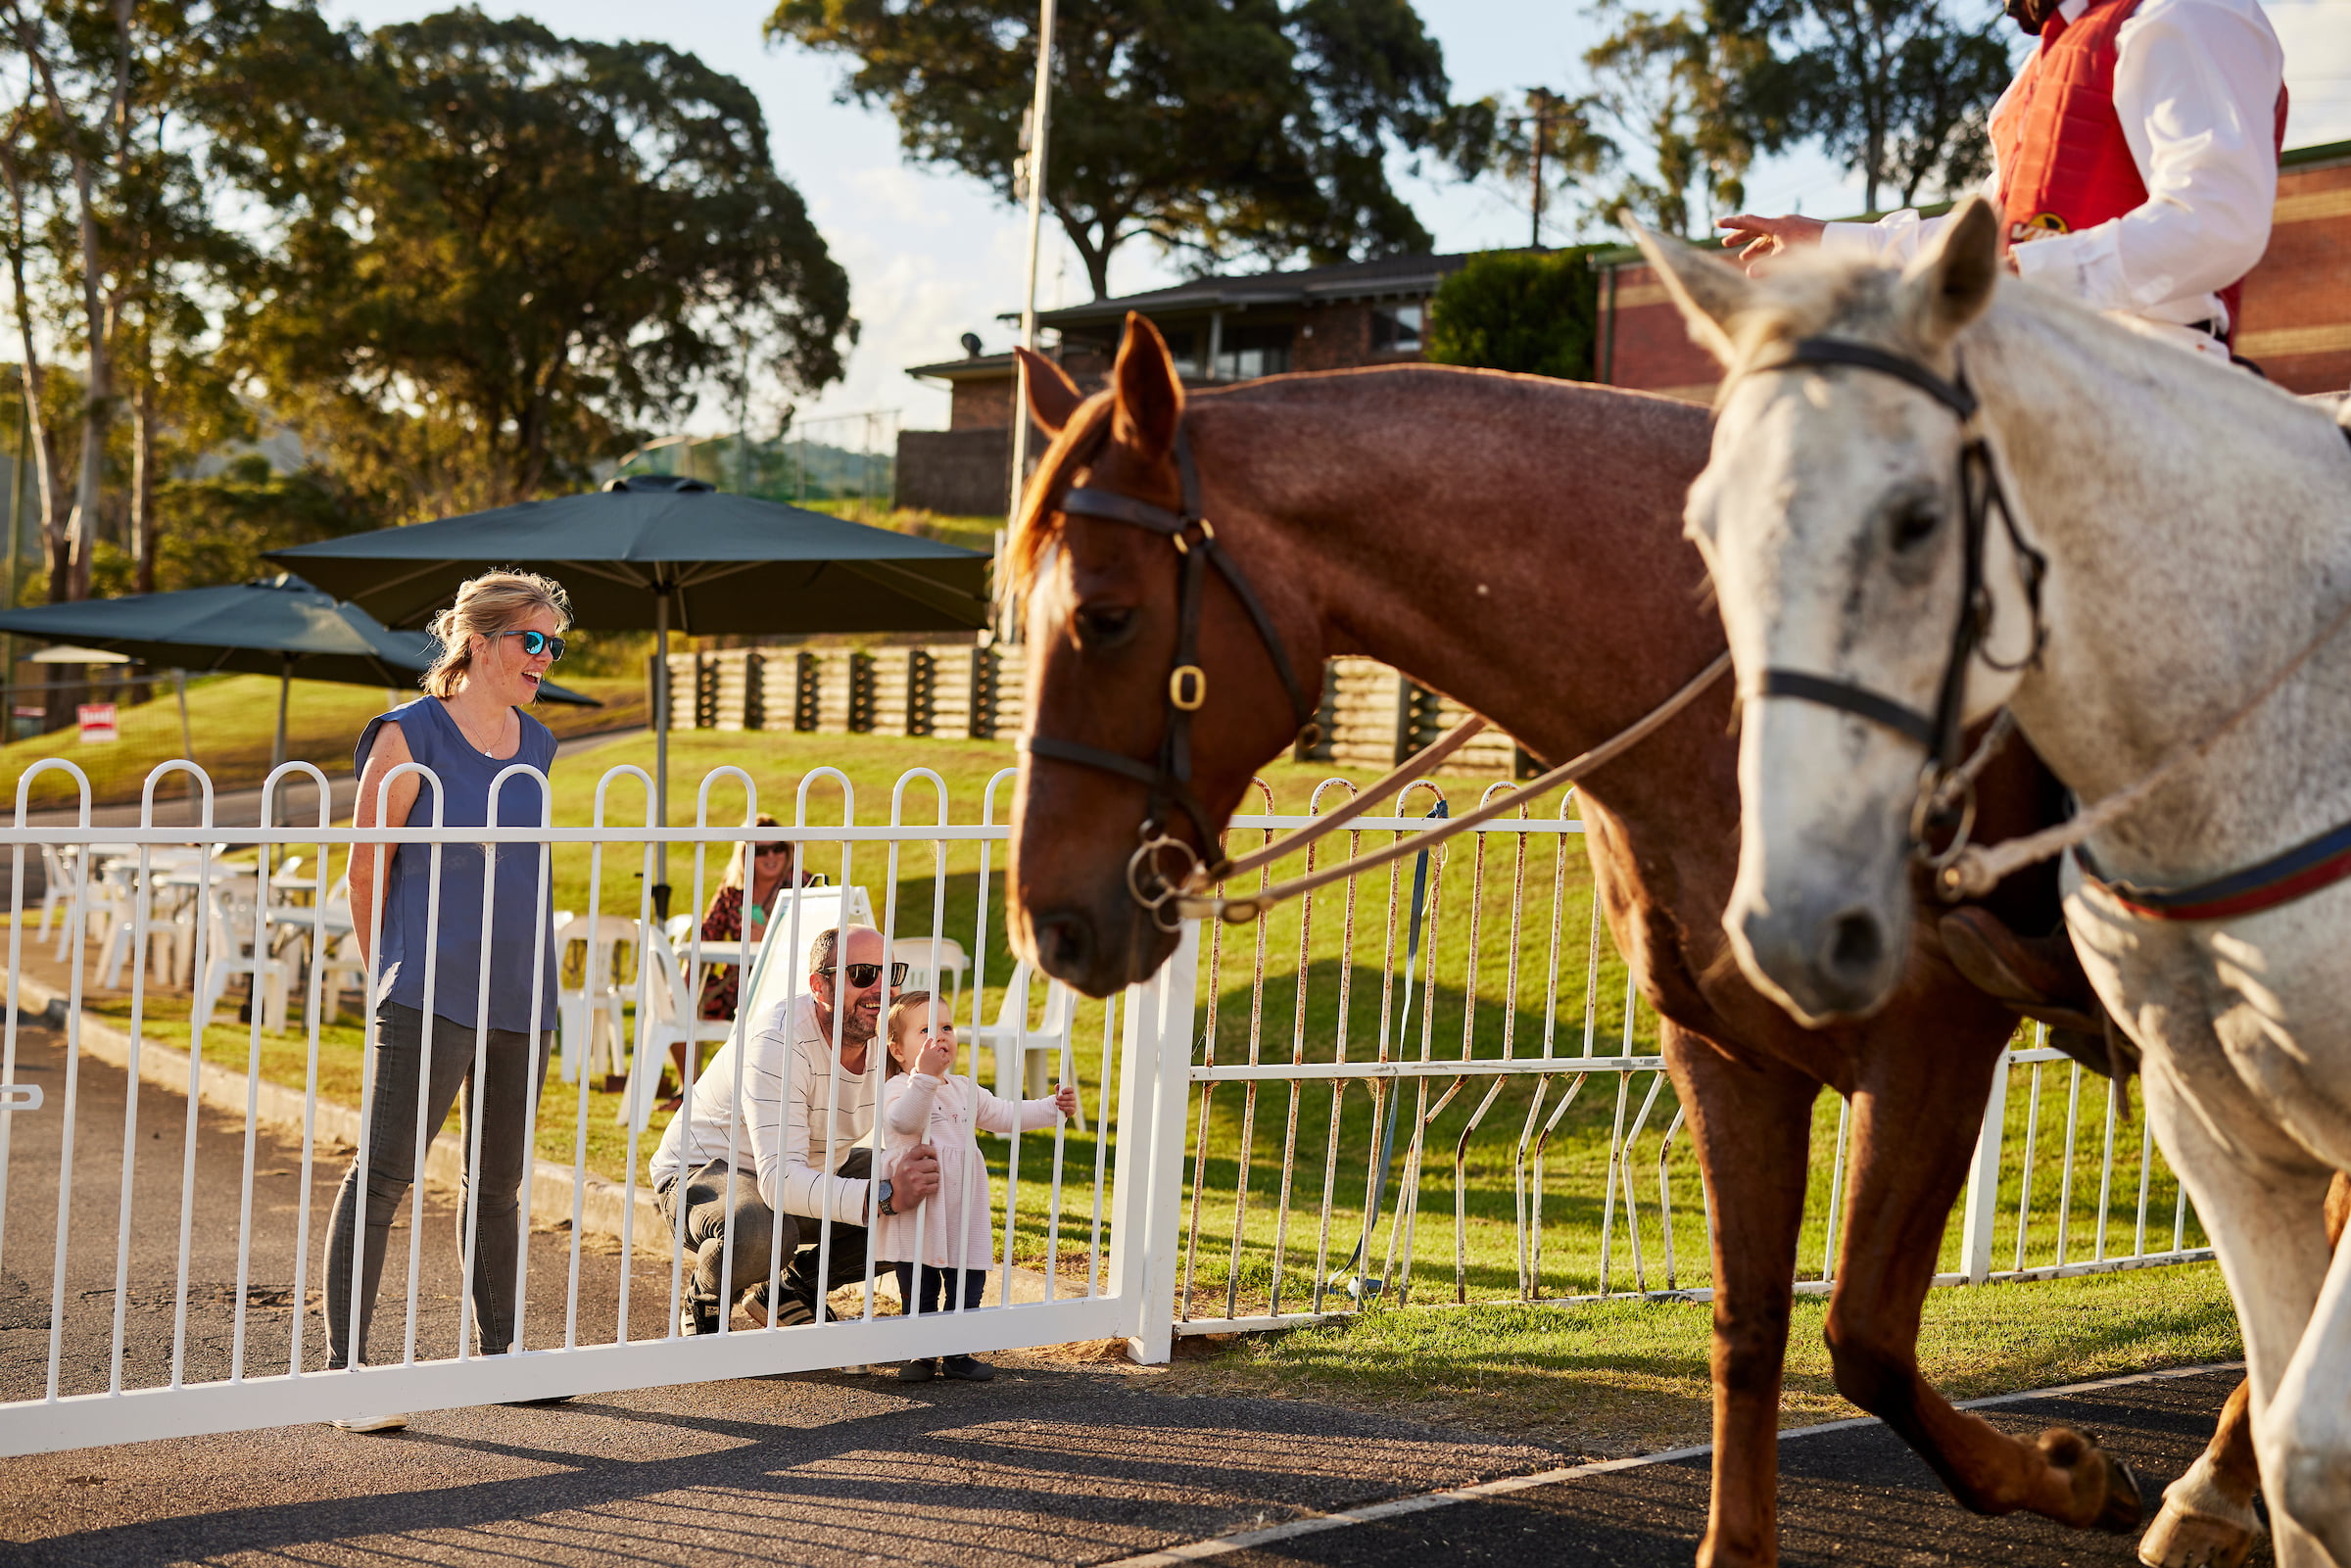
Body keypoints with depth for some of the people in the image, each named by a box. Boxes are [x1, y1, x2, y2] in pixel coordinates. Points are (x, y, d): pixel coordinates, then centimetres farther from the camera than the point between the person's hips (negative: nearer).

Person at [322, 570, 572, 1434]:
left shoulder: (535, 744, 12)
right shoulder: (410, 736, -7)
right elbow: (365, 870, -2)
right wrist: (394, 973, 5)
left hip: (521, 996, 6)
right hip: (432, 996, -6)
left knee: (498, 1181, 13)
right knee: (383, 1170, -8)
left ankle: (499, 1355, 24)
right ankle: (345, 1365, -4)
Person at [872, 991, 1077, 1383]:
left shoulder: (965, 1090, 13)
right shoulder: (898, 1088, -11)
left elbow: (1006, 1115, 16)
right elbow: (904, 1120, -32)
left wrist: (1053, 1107, 5)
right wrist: (924, 1076, -44)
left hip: (965, 1215, 6)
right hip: (918, 1216, -6)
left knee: (967, 1286, 8)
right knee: (919, 1291, 5)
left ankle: (958, 1354, 20)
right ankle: (920, 1354, 18)